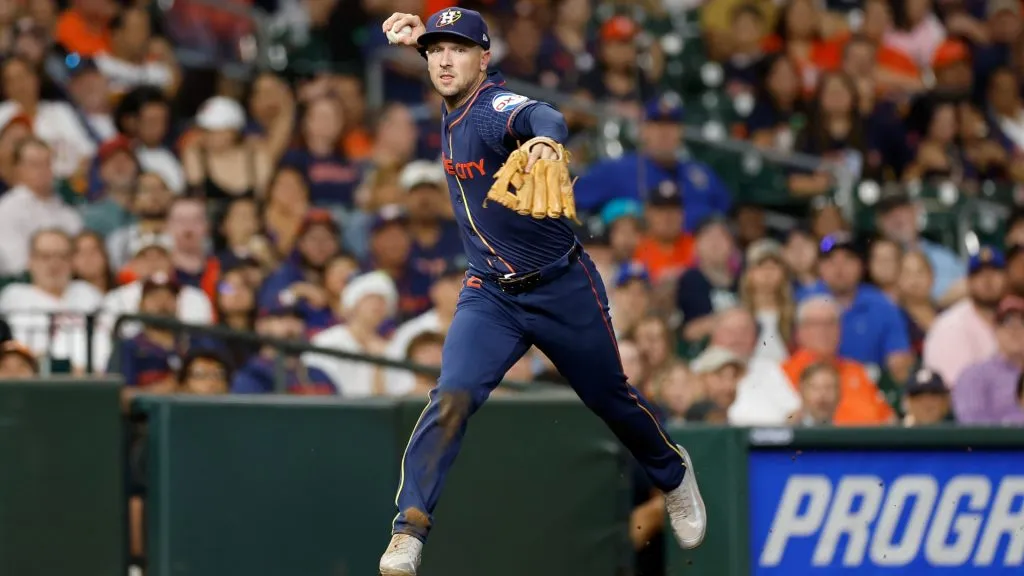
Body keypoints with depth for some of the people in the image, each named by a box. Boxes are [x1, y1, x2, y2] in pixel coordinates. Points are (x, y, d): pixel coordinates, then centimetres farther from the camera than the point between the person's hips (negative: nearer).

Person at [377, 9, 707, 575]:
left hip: (564, 291, -5)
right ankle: (409, 530, -23)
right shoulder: (455, 106, -1)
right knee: (453, 396, -19)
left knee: (611, 399, 15)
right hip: (489, 295, 5)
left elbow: (542, 116, -49)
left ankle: (671, 473, 45)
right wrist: (421, 35, 6)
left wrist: (546, 141, -72)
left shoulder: (494, 106, -23)